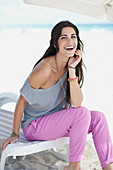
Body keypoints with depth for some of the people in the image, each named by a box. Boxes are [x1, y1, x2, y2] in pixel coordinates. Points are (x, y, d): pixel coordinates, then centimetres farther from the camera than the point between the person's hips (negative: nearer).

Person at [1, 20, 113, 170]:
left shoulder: (72, 65, -5)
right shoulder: (44, 70, -26)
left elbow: (77, 104, -16)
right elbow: (22, 101, -16)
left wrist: (72, 69, -24)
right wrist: (14, 134, -8)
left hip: (55, 119, 7)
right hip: (34, 125, -7)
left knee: (98, 117, -10)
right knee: (83, 113, -25)